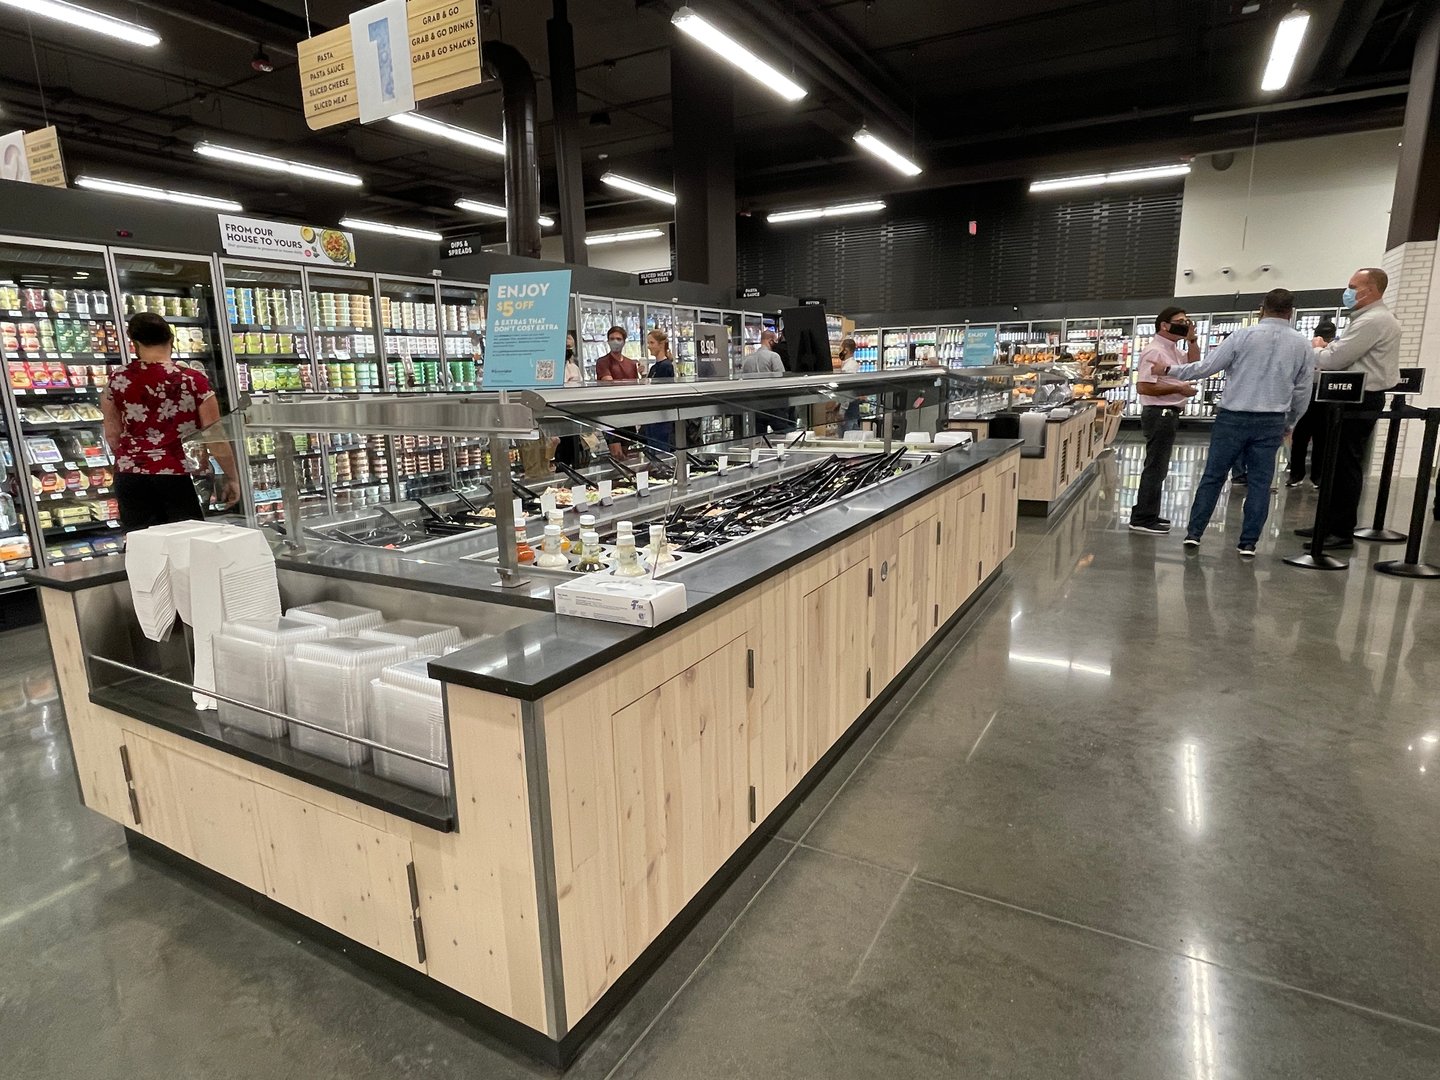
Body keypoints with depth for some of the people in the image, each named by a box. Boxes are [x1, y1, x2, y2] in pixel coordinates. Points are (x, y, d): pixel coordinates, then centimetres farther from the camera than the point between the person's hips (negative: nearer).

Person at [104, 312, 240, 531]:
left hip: (131, 476, 3)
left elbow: (112, 435, 11)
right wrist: (232, 477, 4)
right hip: (179, 476, -3)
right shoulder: (193, 381, -6)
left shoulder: (118, 380, 4)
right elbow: (216, 438, -6)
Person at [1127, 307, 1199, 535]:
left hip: (1168, 414, 11)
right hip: (1159, 414, -11)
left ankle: (1146, 514, 24)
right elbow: (1143, 387, -24)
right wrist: (1178, 388, -19)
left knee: (1157, 467, 15)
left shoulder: (1172, 349, 15)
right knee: (1155, 468, -8)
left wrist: (1191, 339, 13)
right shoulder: (1154, 351, -16)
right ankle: (1142, 519, -4)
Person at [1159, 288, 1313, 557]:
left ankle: (1194, 533, 7)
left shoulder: (1243, 336, -5)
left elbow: (1205, 367, -4)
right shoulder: (1303, 344, 5)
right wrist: (1289, 424, 22)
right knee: (1259, 481, 7)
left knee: (1213, 476, 5)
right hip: (1271, 421, 2)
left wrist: (1171, 370, 8)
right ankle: (1248, 543, 7)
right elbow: (1303, 391, 9)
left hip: (1233, 418, -2)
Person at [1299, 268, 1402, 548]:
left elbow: (1333, 360, -20)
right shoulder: (1374, 318, 18)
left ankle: (1343, 533, -1)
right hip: (1358, 399, 10)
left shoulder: (1372, 321, -17)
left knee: (1346, 466, -6)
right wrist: (1325, 350, 4)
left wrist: (1316, 348, 0)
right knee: (1338, 464, 13)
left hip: (1359, 401, -10)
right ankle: (1330, 523, 20)